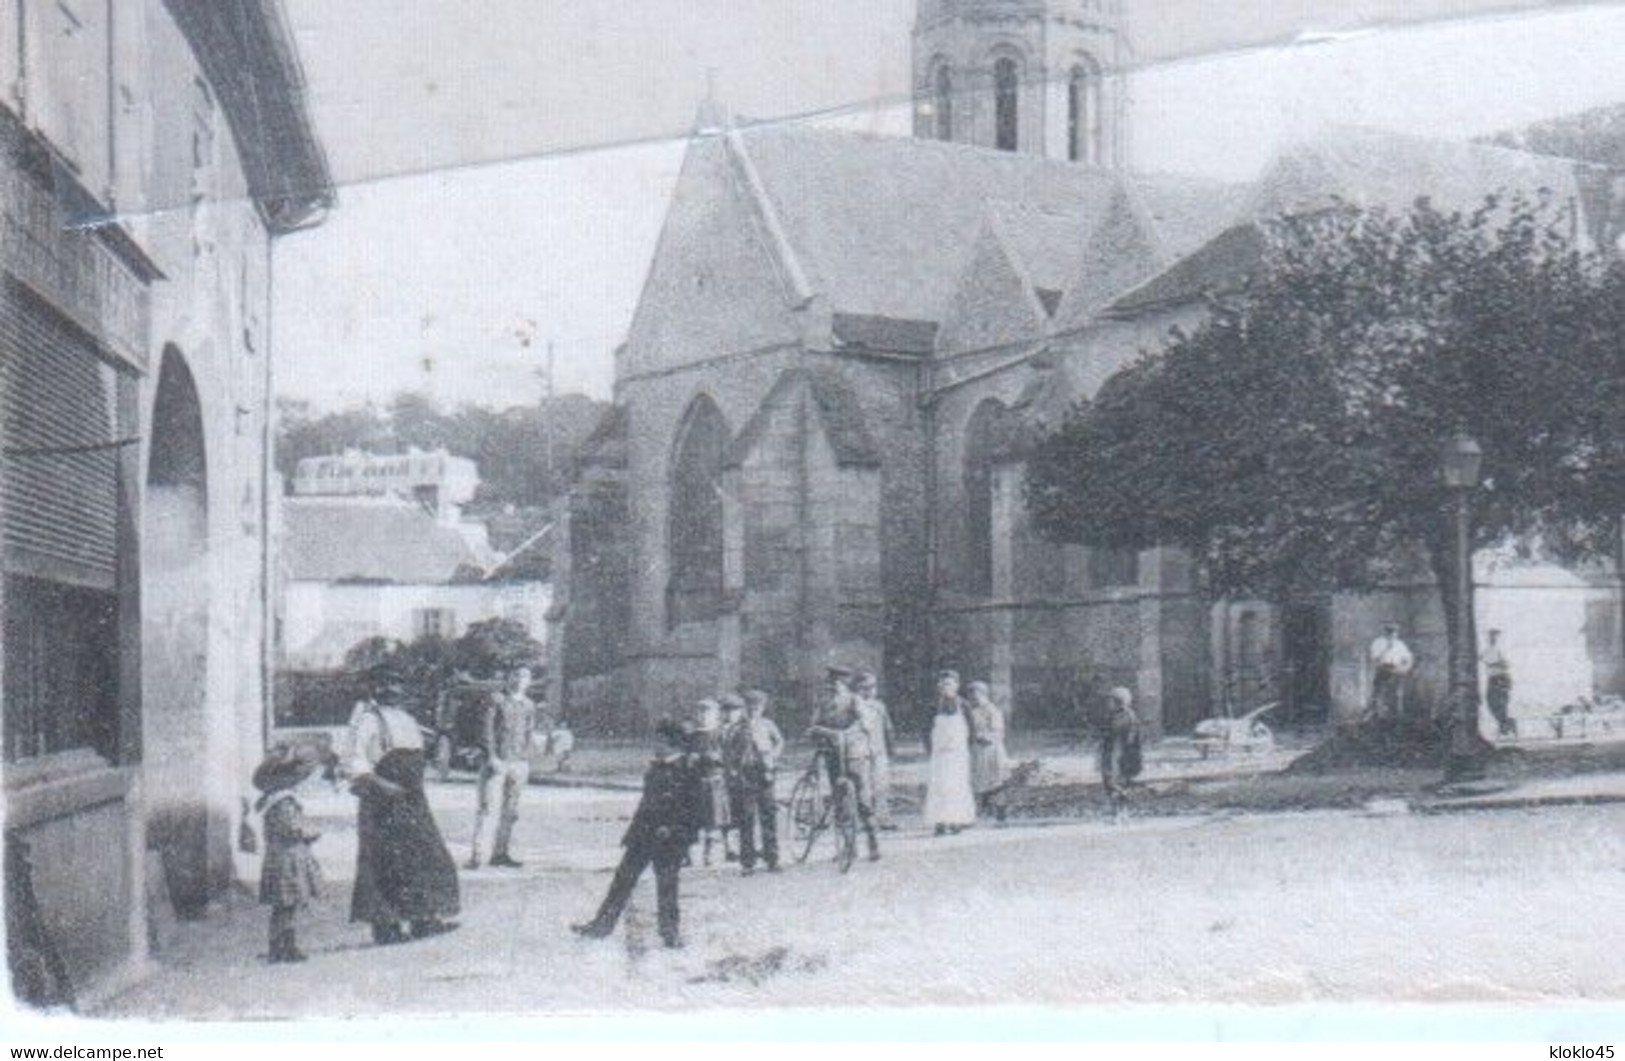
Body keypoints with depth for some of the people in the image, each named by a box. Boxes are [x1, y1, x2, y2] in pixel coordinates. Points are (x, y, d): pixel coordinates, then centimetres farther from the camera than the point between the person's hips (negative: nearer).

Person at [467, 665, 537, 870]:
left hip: (519, 763, 5)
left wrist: (527, 764, 12)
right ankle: (475, 854, -10)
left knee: (511, 810, 6)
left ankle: (500, 852, 13)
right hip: (497, 761, -5)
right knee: (488, 807, -10)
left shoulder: (529, 705, 14)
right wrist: (492, 757, -13)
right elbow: (487, 729, -4)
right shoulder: (497, 700, 1)